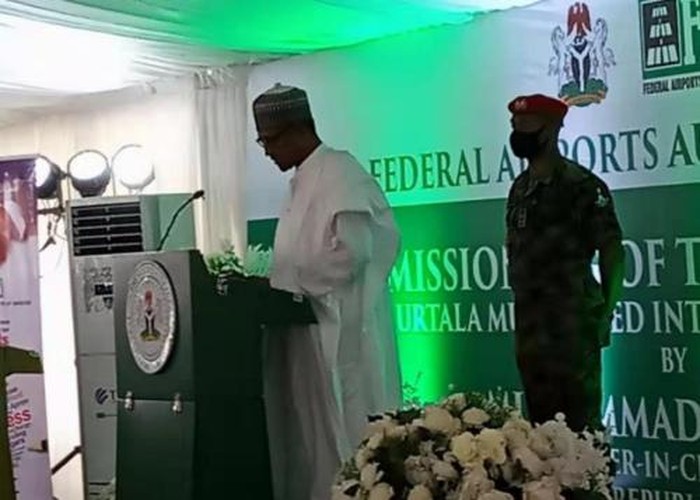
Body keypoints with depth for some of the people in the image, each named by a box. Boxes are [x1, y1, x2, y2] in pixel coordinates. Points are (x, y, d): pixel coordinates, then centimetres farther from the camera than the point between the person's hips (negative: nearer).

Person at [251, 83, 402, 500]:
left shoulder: (340, 173, -12)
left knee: (345, 440, -2)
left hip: (342, 334, -9)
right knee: (311, 441, 12)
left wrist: (285, 280, -14)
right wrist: (275, 282, 7)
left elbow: (351, 252, -21)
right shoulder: (304, 181, 15)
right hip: (311, 332, 9)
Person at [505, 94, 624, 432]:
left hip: (572, 323, -7)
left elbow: (612, 250, -10)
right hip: (530, 323, 7)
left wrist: (605, 314, -13)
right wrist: (523, 305, 14)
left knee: (581, 420, -4)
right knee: (541, 420, 13)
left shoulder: (581, 185, -9)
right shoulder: (520, 188, 13)